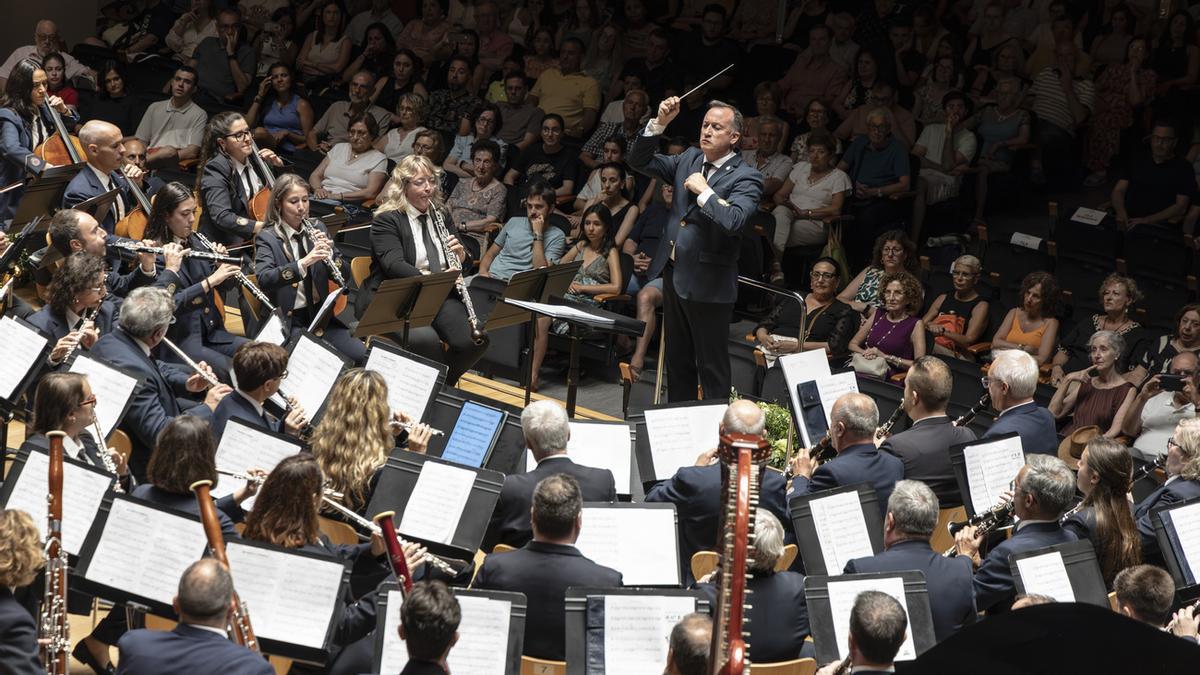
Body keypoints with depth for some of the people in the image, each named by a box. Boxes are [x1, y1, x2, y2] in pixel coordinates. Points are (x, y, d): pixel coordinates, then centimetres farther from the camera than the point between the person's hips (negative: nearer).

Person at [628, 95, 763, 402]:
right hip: (674, 273, 7)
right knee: (679, 361, 18)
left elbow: (733, 221, -29)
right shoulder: (689, 159, 9)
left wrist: (703, 191, -21)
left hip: (707, 283, -7)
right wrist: (659, 123, -1)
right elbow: (640, 161, 11)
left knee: (712, 366, 1)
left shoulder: (746, 178, -13)